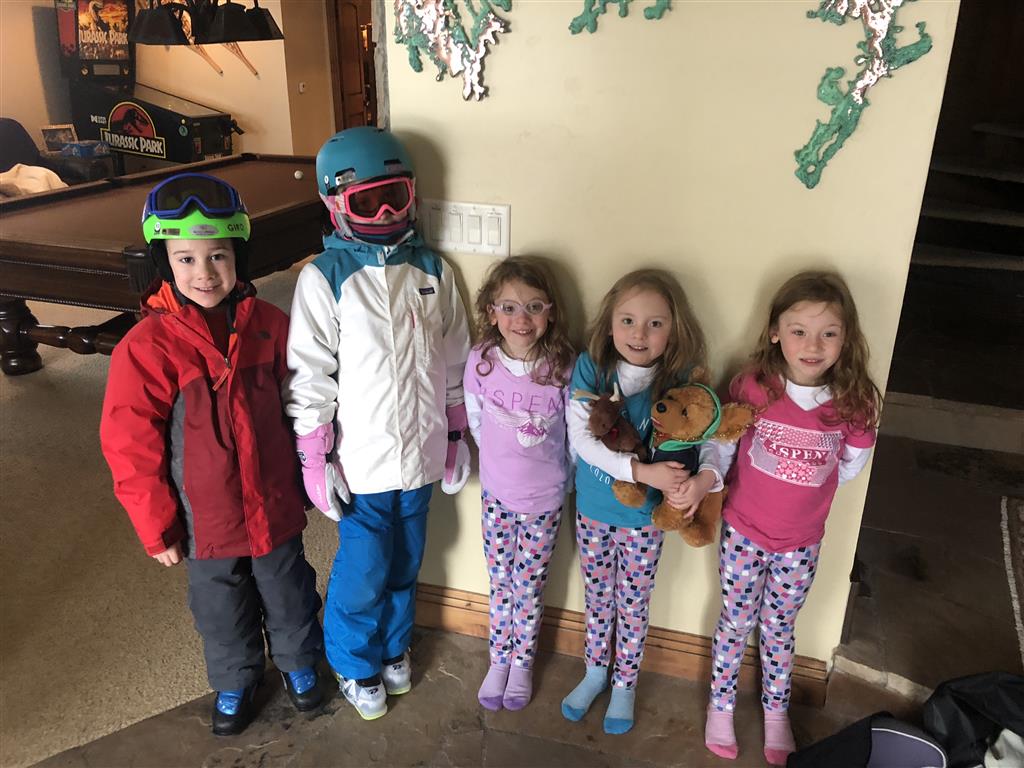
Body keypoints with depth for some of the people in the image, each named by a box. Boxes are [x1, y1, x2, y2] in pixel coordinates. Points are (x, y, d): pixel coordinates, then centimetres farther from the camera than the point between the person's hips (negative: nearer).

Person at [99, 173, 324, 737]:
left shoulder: (268, 325, -10)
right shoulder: (146, 347, -18)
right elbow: (131, 448, -12)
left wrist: (305, 479, 8)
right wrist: (158, 530, -8)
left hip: (276, 507, 2)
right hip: (205, 521, -1)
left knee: (288, 595, 22)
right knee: (222, 609, 20)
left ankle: (298, 662, 50)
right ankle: (234, 682, 48)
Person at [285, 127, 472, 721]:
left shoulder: (434, 271, 1)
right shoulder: (325, 277, -10)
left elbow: (455, 364, 8)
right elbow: (310, 376, -9)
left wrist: (457, 435, 10)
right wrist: (315, 457, -9)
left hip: (422, 453, 4)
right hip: (362, 461, -3)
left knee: (405, 564, 19)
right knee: (363, 573, 8)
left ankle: (395, 647, 45)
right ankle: (356, 665, 35)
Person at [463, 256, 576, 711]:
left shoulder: (564, 367, -19)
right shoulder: (481, 362, -15)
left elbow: (576, 434, -6)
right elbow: (475, 422, 2)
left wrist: (559, 475, 3)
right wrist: (502, 461, 10)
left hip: (545, 499, -1)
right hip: (497, 493, 2)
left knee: (529, 585, 15)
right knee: (499, 583, 17)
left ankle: (523, 662, 39)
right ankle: (499, 660, 40)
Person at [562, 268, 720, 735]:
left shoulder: (681, 379, -17)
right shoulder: (590, 367, -16)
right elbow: (580, 438, -22)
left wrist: (704, 477, -35)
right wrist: (641, 470, -32)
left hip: (644, 516, -1)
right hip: (592, 508, 1)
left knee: (633, 604, 17)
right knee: (597, 596, 21)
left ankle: (625, 682, 41)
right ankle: (596, 670, 45)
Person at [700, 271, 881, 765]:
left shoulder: (852, 403, -14)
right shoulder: (752, 387, -19)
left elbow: (849, 466, 0)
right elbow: (721, 448, -6)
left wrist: (794, 483, -7)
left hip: (801, 544, 1)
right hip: (743, 533, -1)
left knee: (778, 629, 22)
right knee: (735, 623, 18)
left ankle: (776, 711, 47)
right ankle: (721, 706, 41)